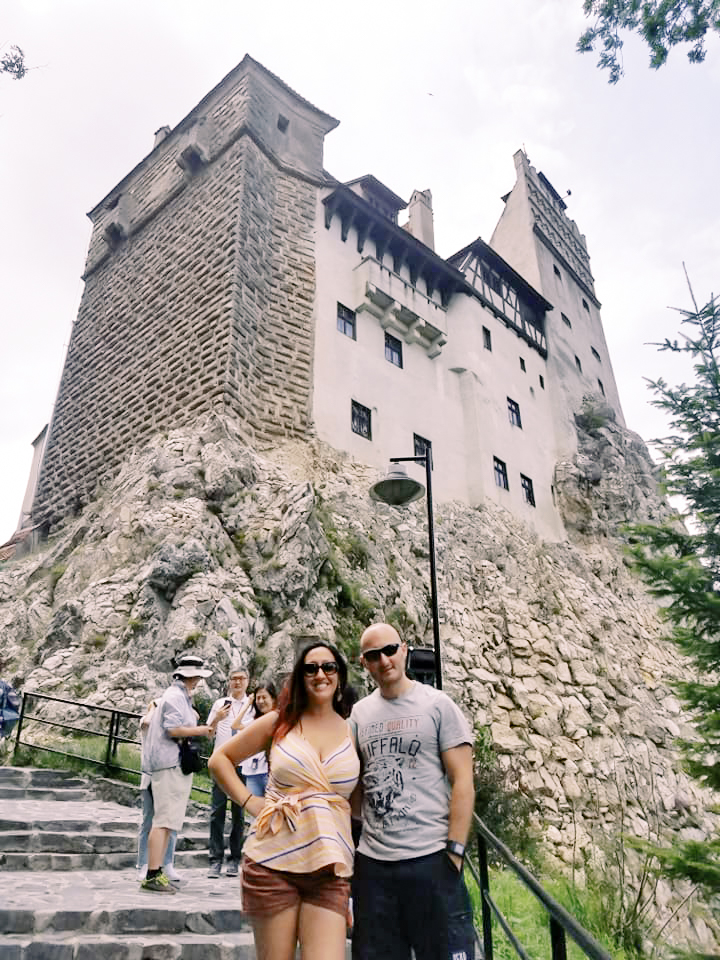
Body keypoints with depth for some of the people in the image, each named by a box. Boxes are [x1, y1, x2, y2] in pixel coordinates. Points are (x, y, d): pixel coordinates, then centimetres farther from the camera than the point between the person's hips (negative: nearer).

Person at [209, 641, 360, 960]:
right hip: (273, 861, 0)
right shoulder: (280, 721, 2)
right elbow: (219, 760, 10)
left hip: (328, 869, 1)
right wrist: (249, 802, 0)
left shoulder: (354, 732, 4)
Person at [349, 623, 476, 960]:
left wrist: (454, 850, -11)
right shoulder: (359, 713, 7)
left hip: (431, 858, -4)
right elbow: (353, 785, 15)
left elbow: (462, 781, -6)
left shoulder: (437, 705, -4)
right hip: (372, 862, 4)